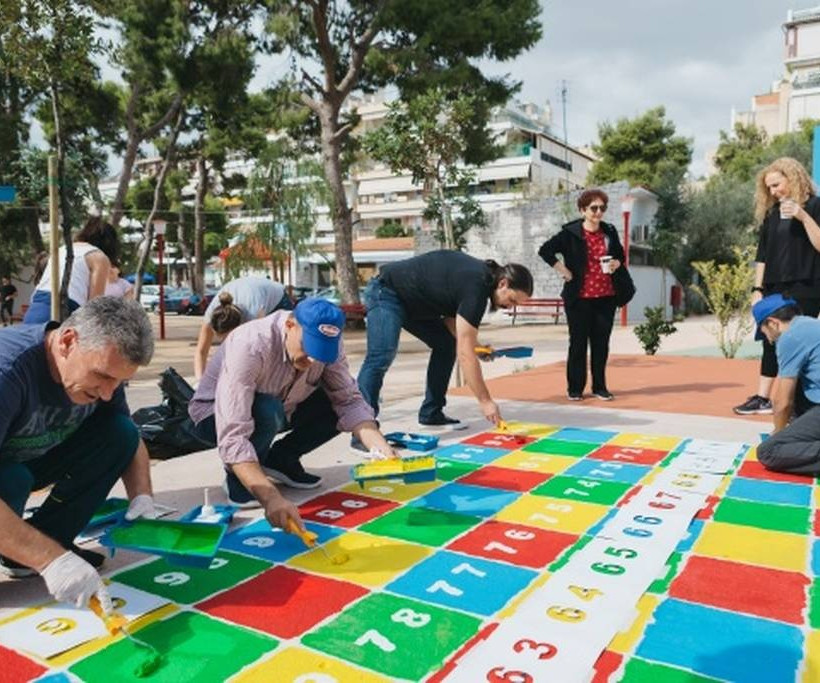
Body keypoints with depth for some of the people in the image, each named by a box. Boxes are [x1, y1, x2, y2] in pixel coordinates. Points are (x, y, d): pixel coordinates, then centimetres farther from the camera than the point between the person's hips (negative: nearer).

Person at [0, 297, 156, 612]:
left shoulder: (100, 367, -15)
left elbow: (131, 440, -1)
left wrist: (142, 497, -18)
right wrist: (51, 559, -46)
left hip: (31, 461, 6)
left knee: (120, 433, -13)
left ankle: (39, 545, -6)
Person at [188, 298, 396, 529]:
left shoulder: (325, 341, -21)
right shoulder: (249, 346, -38)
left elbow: (349, 400, -18)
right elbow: (232, 436, -44)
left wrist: (382, 448, -35)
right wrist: (271, 498, -53)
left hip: (276, 412, 6)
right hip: (216, 415, -5)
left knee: (339, 401, -16)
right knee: (267, 412, -38)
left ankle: (279, 459, 4)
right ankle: (236, 475, -9)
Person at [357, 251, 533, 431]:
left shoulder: (482, 275, 0)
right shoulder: (475, 289, -27)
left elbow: (449, 315, 7)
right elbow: (465, 355, -27)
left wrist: (471, 341, -10)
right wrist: (485, 401, -23)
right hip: (386, 292, -10)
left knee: (446, 344, 9)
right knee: (382, 356, -27)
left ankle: (431, 413, 13)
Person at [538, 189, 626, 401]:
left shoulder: (610, 232, 9)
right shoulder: (570, 233, -5)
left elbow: (620, 254, 21)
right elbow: (545, 250, -5)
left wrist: (616, 263, -1)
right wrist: (563, 270, -10)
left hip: (606, 296, 4)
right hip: (580, 297, -4)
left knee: (601, 343, 8)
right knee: (578, 343, 3)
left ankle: (600, 387, 19)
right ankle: (575, 388, 12)